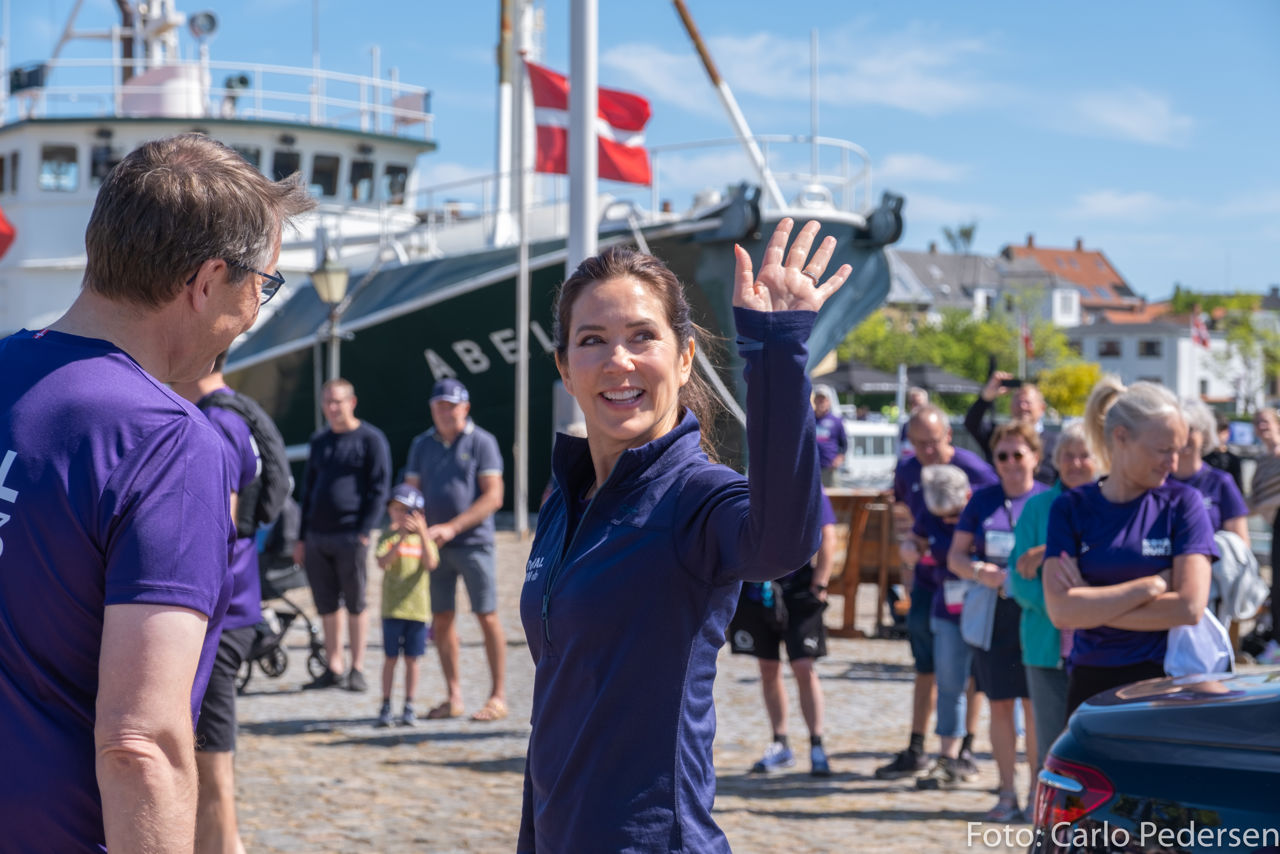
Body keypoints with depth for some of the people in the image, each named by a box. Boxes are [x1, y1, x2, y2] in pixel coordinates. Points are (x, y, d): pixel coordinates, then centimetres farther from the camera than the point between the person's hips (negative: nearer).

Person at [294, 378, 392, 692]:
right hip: (317, 537, 6)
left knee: (355, 604, 0)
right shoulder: (319, 441, 17)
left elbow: (379, 488, -6)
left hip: (351, 536, -6)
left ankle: (357, 669, 5)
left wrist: (365, 531, -14)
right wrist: (301, 537, 16)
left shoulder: (370, 439, -1)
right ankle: (334, 669, 14)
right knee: (327, 605, 7)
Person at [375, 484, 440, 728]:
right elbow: (382, 563, -17)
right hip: (392, 608, -1)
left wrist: (422, 533, -20)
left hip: (418, 607, 1)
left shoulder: (424, 538, 5)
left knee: (411, 659, 5)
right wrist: (402, 537, -24)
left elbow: (431, 564, -12)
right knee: (390, 658, 3)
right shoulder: (388, 538, 1)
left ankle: (409, 708, 13)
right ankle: (385, 707, 11)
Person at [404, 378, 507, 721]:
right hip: (434, 547, 5)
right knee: (441, 619, 5)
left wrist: (452, 528, -16)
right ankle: (453, 697, 14)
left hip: (473, 542, -4)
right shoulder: (422, 445, 12)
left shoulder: (482, 442, -2)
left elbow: (493, 497, -8)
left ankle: (498, 696, 3)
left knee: (487, 617, -4)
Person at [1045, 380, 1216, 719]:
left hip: (1165, 679, -1)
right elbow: (1061, 610, -11)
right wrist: (1155, 583, -11)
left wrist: (1093, 607, -8)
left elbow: (1189, 608, -10)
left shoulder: (1182, 502, 0)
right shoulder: (1071, 509, 2)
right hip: (1090, 684, 1)